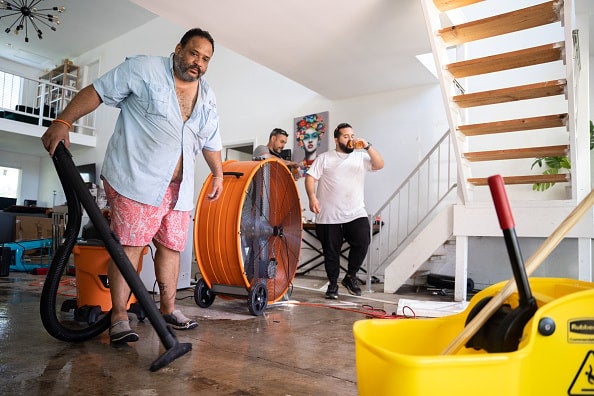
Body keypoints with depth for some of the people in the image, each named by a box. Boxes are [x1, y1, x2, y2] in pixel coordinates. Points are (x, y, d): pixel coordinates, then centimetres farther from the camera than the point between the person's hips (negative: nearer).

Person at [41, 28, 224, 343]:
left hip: (178, 187, 7)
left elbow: (211, 142, 24)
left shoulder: (207, 97, 15)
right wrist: (63, 121, -14)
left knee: (172, 246, 8)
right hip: (136, 179, -6)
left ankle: (168, 309, 20)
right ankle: (119, 317, 0)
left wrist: (218, 174, 24)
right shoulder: (144, 68, -4)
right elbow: (96, 92, -6)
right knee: (130, 244, -9)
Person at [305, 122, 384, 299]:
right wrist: (312, 197, -18)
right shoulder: (324, 158, 7)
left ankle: (350, 276, 8)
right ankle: (333, 284, 26)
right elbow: (310, 178, -1)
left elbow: (379, 165, -2)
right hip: (329, 215, -1)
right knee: (331, 251, 6)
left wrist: (367, 147, -13)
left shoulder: (361, 157, 12)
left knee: (362, 242, -17)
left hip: (356, 213, 1)